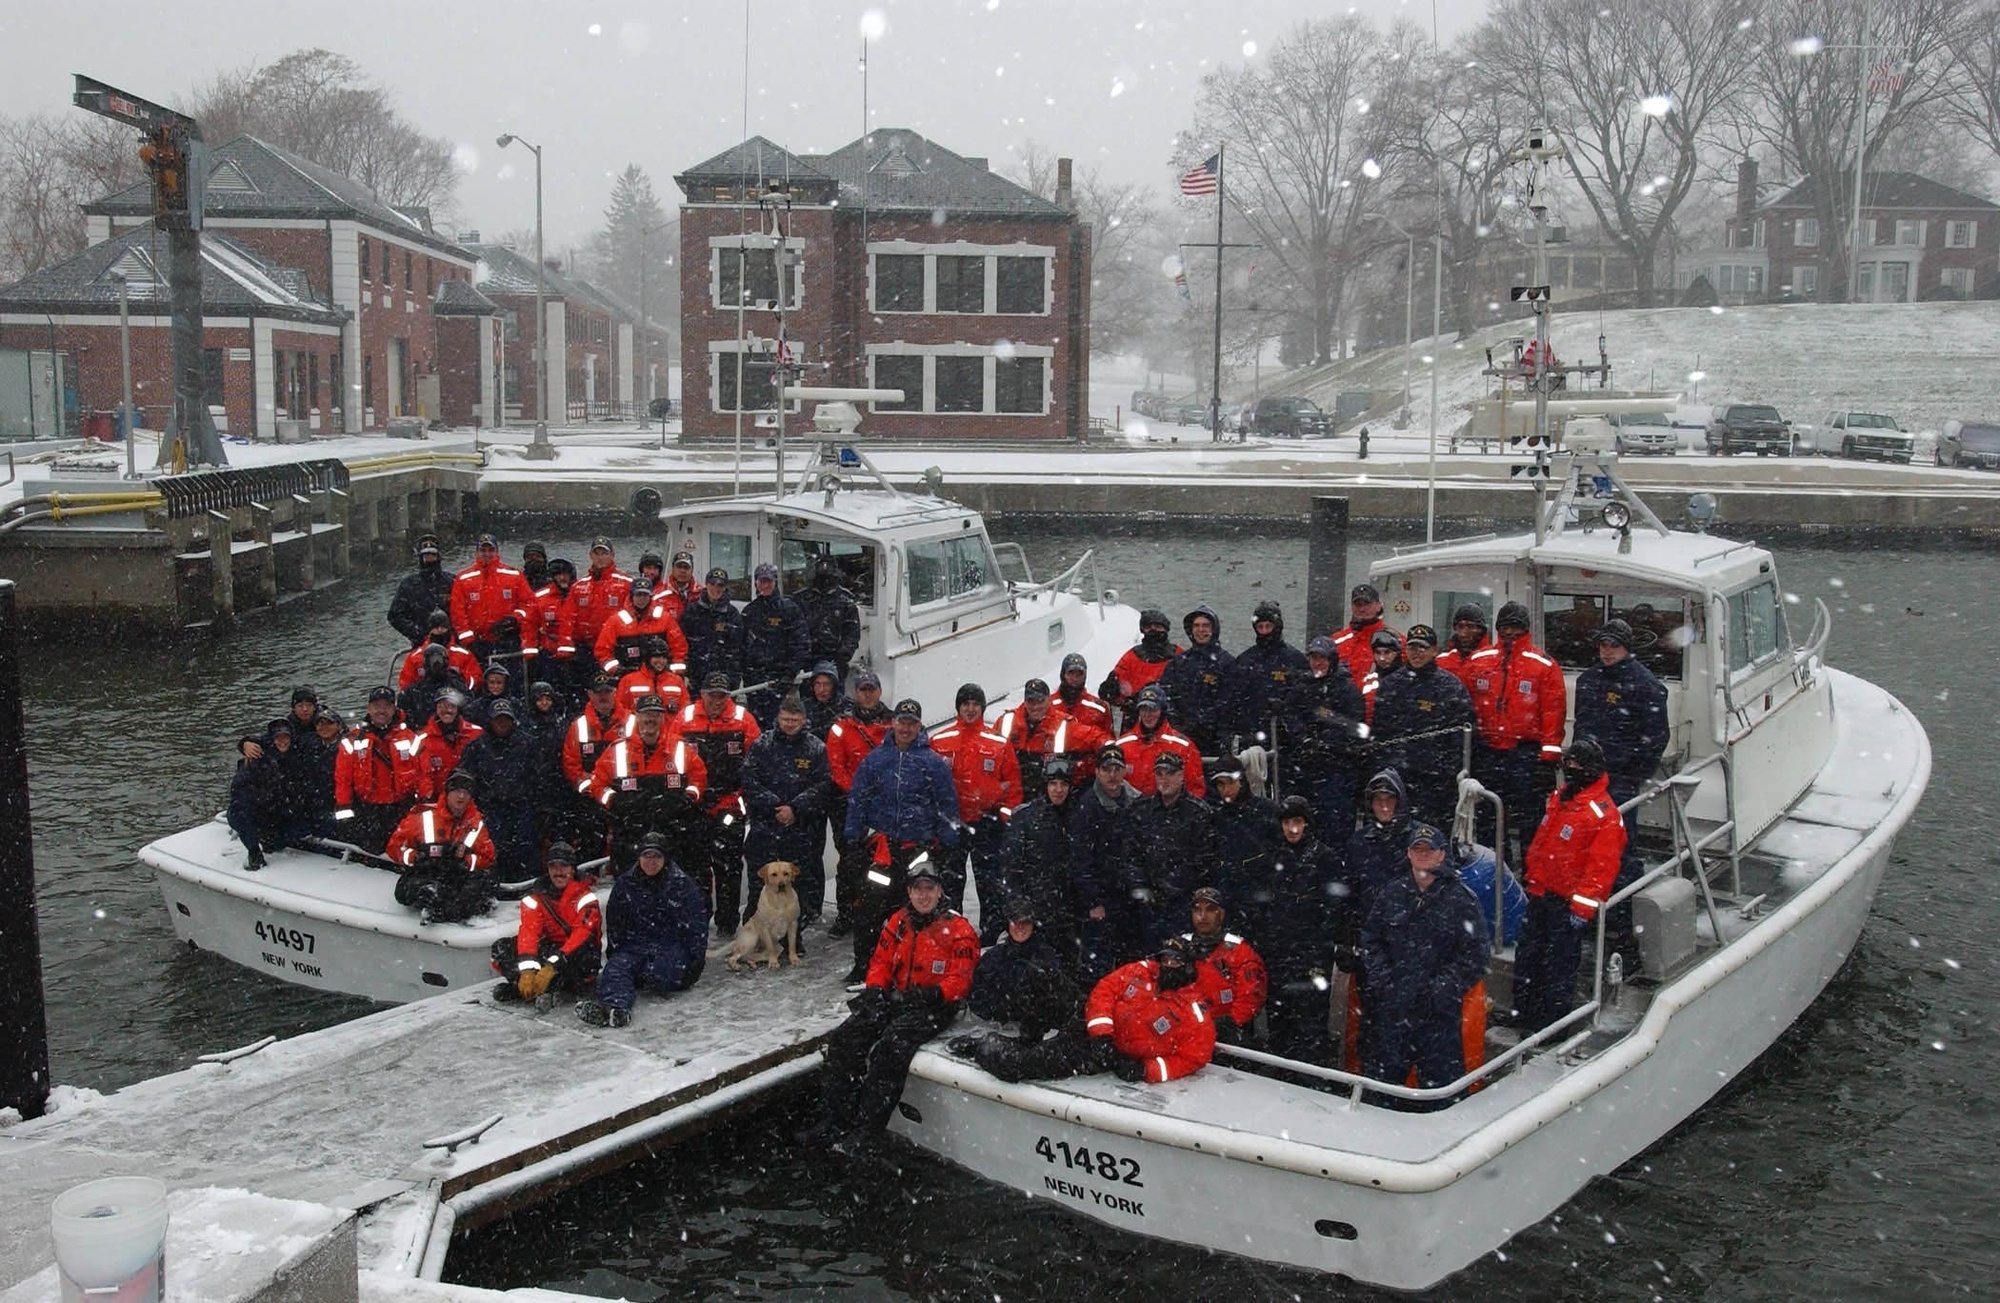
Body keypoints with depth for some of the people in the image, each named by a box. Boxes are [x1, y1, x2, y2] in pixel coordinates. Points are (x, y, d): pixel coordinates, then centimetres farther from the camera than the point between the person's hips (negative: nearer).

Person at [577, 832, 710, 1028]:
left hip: (671, 946, -3)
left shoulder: (682, 884, 0)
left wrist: (697, 959, -2)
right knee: (615, 968, -30)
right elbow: (614, 923, 19)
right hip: (634, 945, 3)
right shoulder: (625, 883, 10)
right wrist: (614, 952, 12)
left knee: (657, 973, -38)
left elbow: (697, 924, 2)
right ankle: (615, 1008, -54)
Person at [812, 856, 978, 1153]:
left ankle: (864, 1132, -29)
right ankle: (833, 1121, -12)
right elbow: (880, 962, 17)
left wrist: (929, 995, -23)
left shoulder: (958, 929, -5)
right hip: (895, 1000, 6)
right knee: (844, 1039, -15)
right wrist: (874, 990, -3)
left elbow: (959, 982, -10)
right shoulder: (897, 923, 13)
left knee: (890, 1048, -31)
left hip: (933, 1007, -6)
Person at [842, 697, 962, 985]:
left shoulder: (934, 762, 2)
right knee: (869, 907, -3)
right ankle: (863, 965, 8)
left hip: (919, 845, -1)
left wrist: (947, 842, 0)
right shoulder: (875, 759, 7)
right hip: (880, 842, 1)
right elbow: (857, 799, 10)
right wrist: (854, 837, 6)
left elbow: (948, 805, 4)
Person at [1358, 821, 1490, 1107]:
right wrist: (1382, 979, -1)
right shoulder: (1393, 893, 9)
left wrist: (1439, 991, -12)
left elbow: (1473, 957, -5)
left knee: (1440, 1076, -5)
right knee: (1383, 1073, 11)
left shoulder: (1461, 898, -3)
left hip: (1438, 1011, -4)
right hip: (1390, 1006, 4)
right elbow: (1369, 938, 13)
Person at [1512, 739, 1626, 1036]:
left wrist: (1582, 907, -22)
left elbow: (1602, 866, -21)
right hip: (1541, 894, 8)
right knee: (1527, 956, 17)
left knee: (1558, 964, 2)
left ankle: (1547, 1025, 13)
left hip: (1569, 903, -8)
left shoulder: (1604, 813, -19)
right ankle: (1523, 1014, 31)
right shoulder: (1559, 797, 7)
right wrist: (1532, 879, 21)